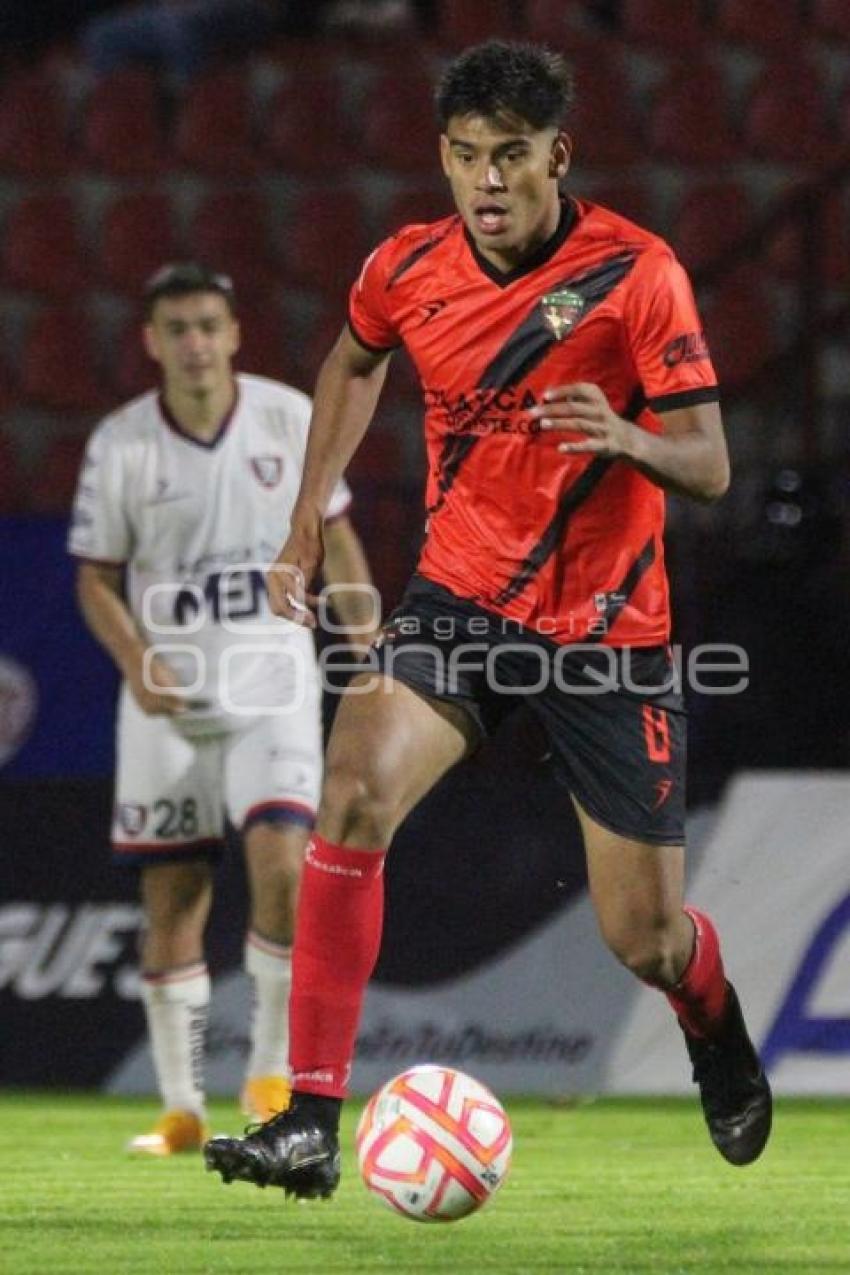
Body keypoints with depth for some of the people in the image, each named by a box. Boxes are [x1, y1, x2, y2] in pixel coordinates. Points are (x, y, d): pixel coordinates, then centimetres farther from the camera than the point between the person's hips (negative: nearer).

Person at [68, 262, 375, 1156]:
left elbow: (334, 535, 10)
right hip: (168, 692, 1)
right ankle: (181, 1109, 10)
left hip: (272, 679, 0)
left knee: (279, 861, -18)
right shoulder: (120, 444, -4)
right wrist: (136, 664, -15)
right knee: (170, 899, 1)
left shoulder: (290, 418, -2)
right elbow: (96, 577, 1)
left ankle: (272, 1072, -2)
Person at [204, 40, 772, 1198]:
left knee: (643, 937, 2)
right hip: (459, 599, 2)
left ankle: (720, 1038, 41)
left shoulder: (636, 273, -15)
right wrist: (309, 520, 16)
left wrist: (624, 438, -36)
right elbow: (356, 361, 21)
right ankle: (310, 1127, -24)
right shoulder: (408, 269, -3)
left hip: (608, 625, -2)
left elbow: (708, 467, -15)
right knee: (355, 794, -25)